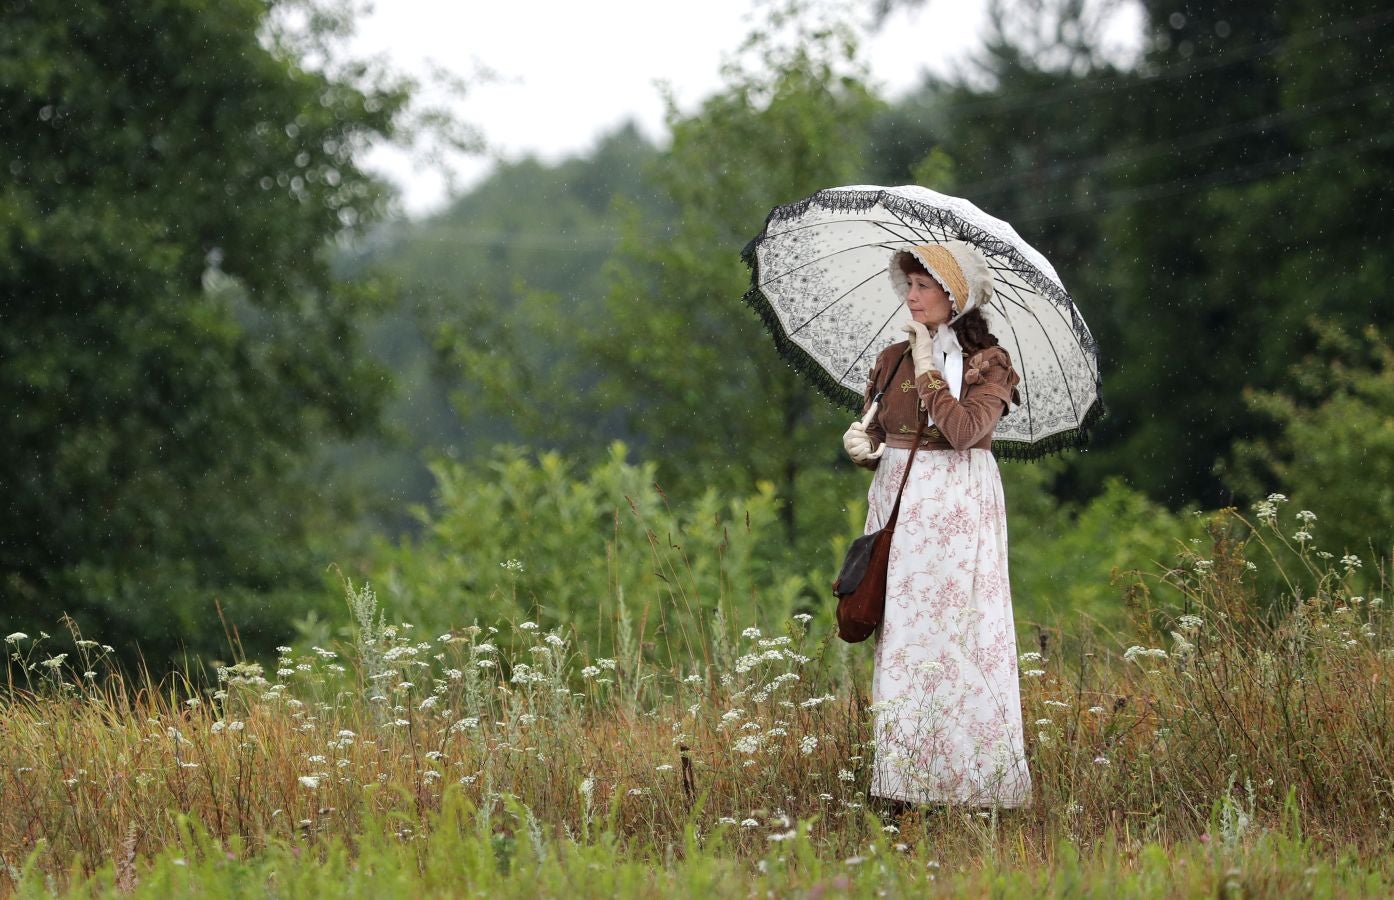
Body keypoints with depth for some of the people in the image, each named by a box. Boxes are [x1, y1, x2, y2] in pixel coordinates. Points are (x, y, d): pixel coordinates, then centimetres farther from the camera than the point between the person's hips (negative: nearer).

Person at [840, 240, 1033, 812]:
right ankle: (902, 781, 4)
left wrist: (927, 366, -12)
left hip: (957, 509, -5)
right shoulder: (892, 361, 11)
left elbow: (964, 428, -20)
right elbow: (871, 434, 14)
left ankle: (967, 776, -3)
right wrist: (860, 446, -9)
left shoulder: (987, 363, -3)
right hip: (897, 502, 5)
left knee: (955, 631, -8)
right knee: (899, 632, 1)